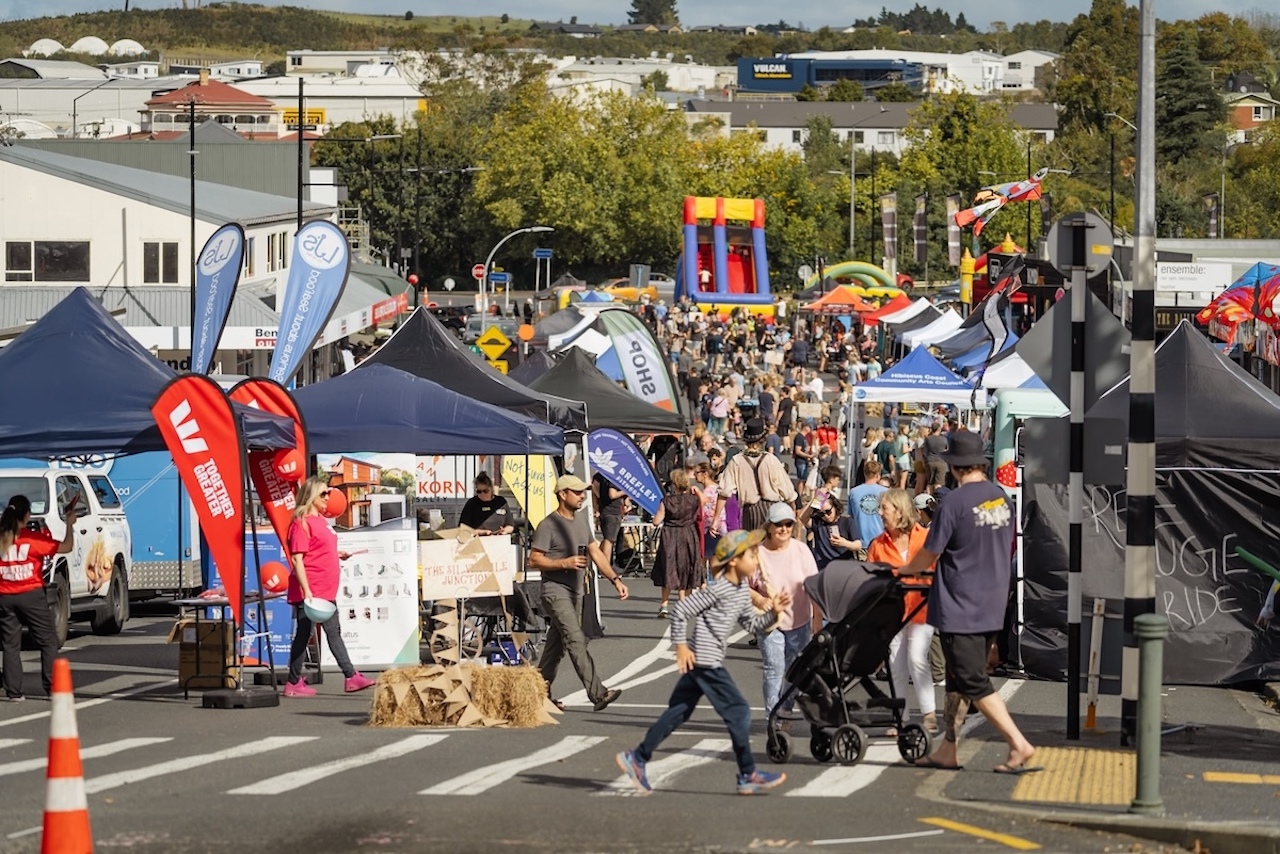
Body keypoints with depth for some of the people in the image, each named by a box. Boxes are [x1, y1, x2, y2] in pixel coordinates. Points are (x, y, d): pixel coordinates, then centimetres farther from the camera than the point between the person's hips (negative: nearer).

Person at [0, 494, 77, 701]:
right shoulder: (33, 538, -10)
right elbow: (66, 547, -7)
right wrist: (70, 524, 7)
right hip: (31, 596, -3)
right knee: (48, 642, 6)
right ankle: (53, 687, 0)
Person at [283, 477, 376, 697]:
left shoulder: (320, 520, 16)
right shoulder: (302, 522, -12)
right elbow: (297, 559, -18)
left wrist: (338, 555, 12)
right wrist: (306, 590, -24)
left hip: (326, 591, 10)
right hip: (311, 592, -10)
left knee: (334, 632, 12)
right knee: (304, 633, -3)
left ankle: (351, 677, 15)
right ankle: (293, 684, 4)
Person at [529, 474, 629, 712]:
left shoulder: (582, 523, 14)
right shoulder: (548, 526, -11)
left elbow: (596, 553, 14)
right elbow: (534, 560, -13)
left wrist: (615, 579, 5)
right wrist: (565, 563, -22)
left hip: (575, 592, 8)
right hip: (555, 591, -8)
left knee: (556, 646, 11)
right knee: (576, 641, -15)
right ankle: (597, 693, -24)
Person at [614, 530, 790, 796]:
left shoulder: (742, 589, 12)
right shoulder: (718, 589, -17)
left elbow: (751, 624, 18)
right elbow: (680, 610, -17)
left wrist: (773, 613, 2)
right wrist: (681, 646, -15)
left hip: (708, 663, 10)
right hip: (704, 661, -10)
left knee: (678, 712, 13)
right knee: (738, 712, -7)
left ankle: (637, 758, 17)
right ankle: (748, 776, -1)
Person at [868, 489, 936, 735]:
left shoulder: (925, 538, -3)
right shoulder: (878, 545, 4)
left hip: (920, 608, -4)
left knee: (917, 658, -16)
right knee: (896, 667, 6)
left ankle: (929, 714, -9)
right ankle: (901, 718, 14)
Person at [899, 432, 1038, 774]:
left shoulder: (954, 502, -16)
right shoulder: (1002, 498, 5)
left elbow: (930, 554, -10)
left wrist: (906, 569, 11)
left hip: (960, 609, -8)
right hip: (993, 604, 8)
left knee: (974, 683, -5)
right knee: (958, 679, 15)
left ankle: (1019, 744, -13)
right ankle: (947, 750, 19)